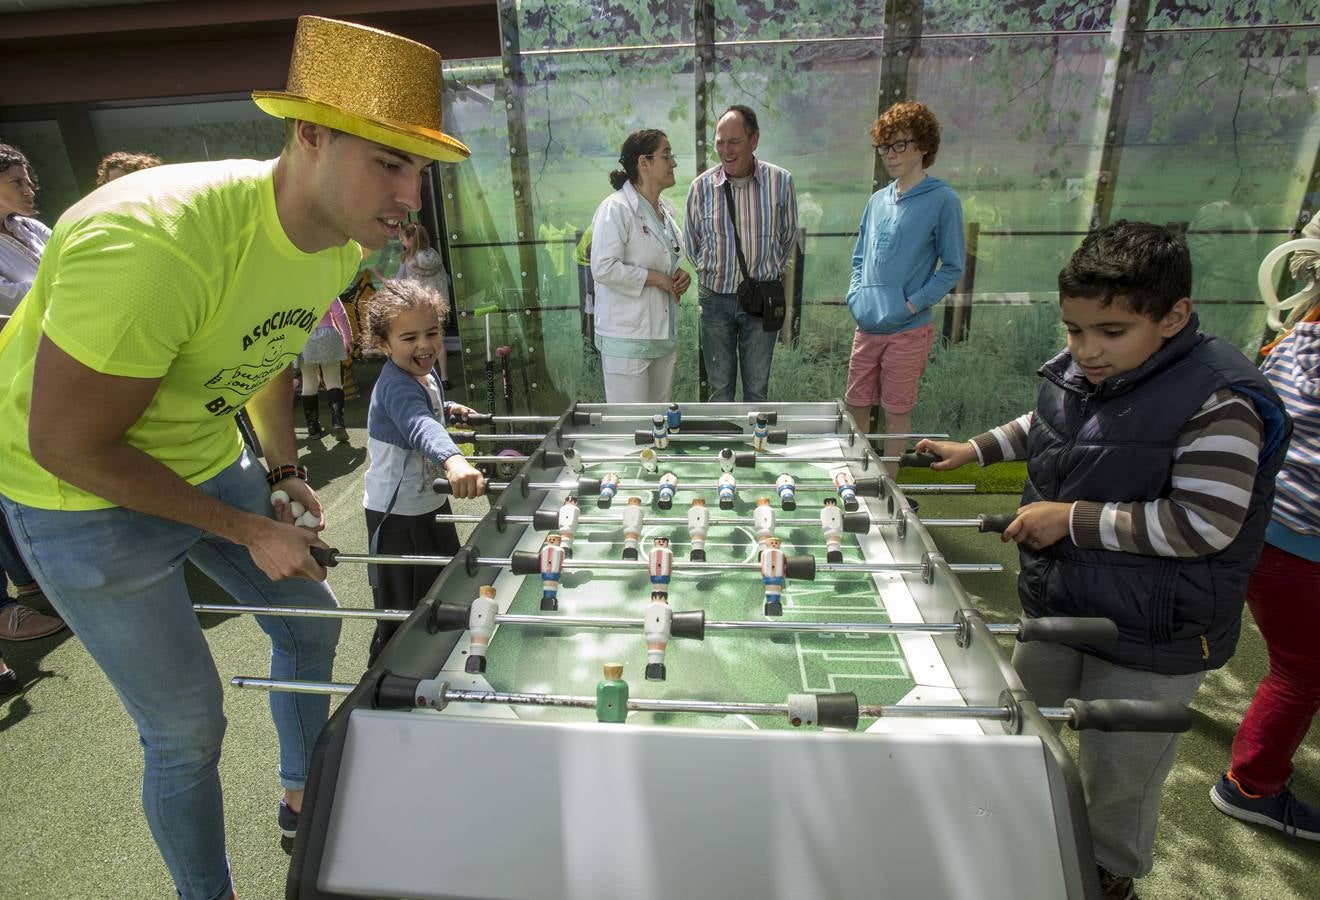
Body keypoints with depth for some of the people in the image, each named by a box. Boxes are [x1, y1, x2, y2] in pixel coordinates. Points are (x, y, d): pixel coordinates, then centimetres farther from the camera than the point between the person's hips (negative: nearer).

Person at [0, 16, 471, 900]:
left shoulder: (340, 245, -10)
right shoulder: (154, 244, -35)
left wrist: (285, 472, 2)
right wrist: (248, 531, -20)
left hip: (211, 461, 7)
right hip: (83, 495, -7)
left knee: (310, 620, 18)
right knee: (188, 728, 1)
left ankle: (303, 796, 46)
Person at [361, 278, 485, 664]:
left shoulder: (425, 374, 2)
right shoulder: (395, 385, -28)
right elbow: (420, 425, -50)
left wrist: (448, 408, 8)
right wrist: (453, 460, -68)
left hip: (431, 502, 10)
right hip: (396, 514, -10)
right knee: (404, 610, 1)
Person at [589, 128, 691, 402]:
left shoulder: (665, 208, 12)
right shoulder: (615, 208, -15)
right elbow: (603, 268, -23)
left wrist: (678, 276, 4)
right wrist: (655, 278, -16)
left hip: (663, 330, 9)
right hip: (627, 336, -8)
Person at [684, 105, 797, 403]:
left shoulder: (780, 181, -6)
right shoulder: (702, 186, -6)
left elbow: (788, 236, 9)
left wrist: (770, 273, 14)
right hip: (716, 298, 0)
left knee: (757, 387, 9)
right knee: (720, 386, 8)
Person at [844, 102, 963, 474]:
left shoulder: (942, 200, -7)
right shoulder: (879, 199, 10)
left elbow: (951, 268, -7)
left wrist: (912, 304, -15)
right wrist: (856, 293, 4)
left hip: (907, 330, -5)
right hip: (866, 326, 6)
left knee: (896, 411, 6)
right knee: (855, 404, 14)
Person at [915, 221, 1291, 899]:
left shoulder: (1219, 402, -25)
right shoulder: (1076, 369, -4)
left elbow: (1205, 524, -28)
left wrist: (1073, 519, -26)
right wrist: (974, 450, 13)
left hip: (1151, 638, -7)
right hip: (1059, 602, 8)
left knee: (1116, 775, 13)